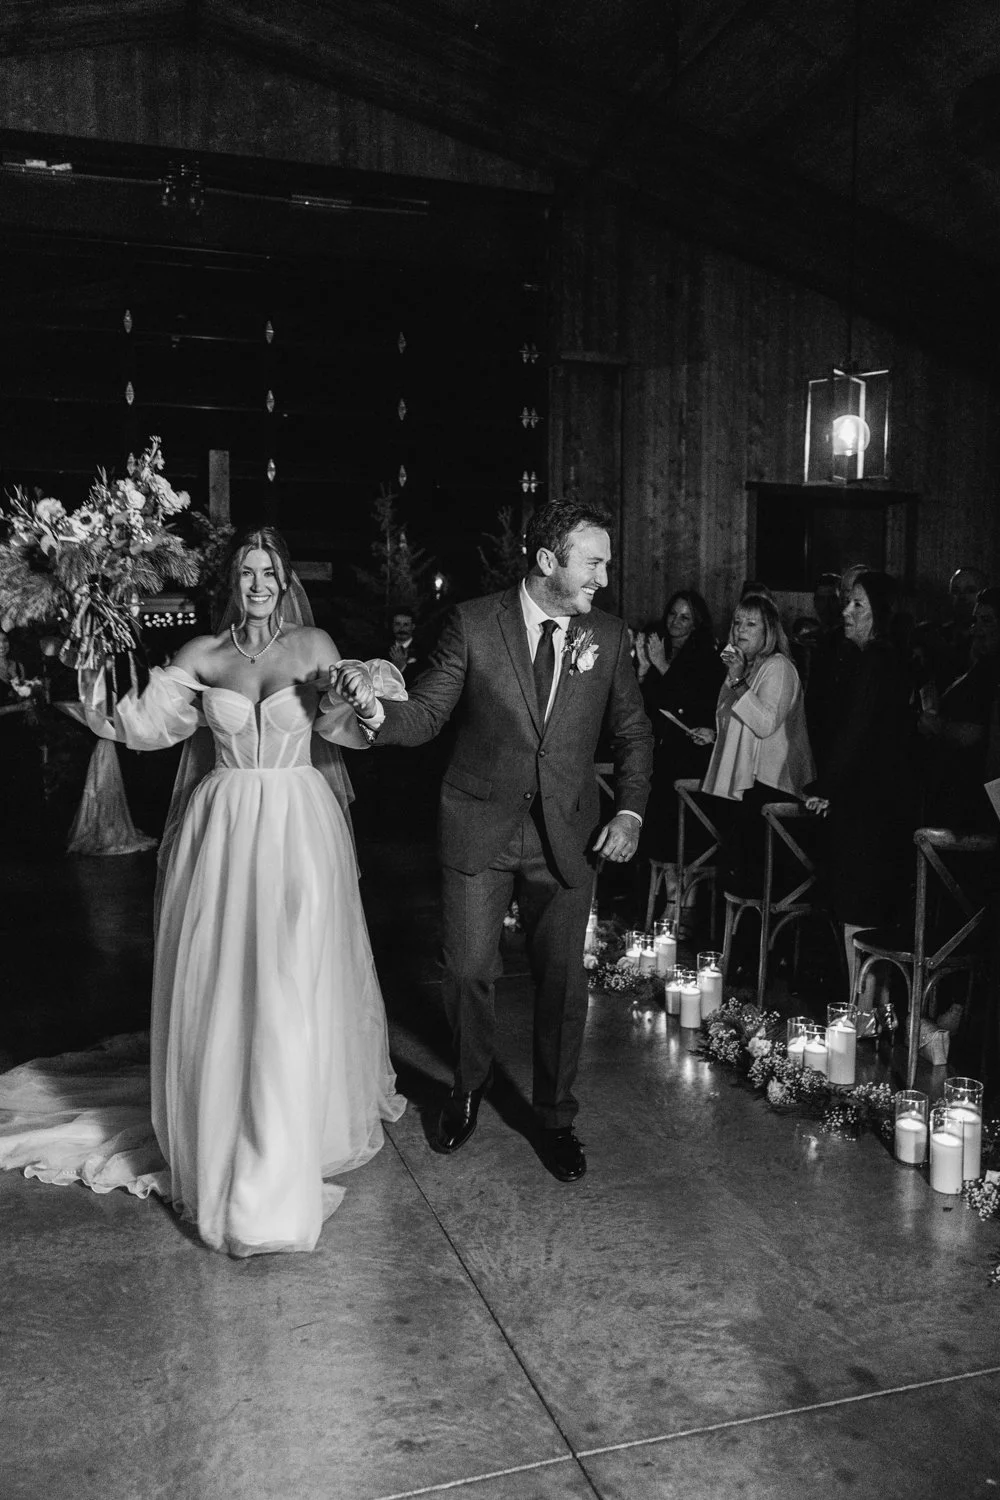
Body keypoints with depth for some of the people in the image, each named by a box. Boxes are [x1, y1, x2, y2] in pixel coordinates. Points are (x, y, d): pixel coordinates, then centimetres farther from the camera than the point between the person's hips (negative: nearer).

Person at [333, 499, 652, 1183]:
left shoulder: (608, 635, 1)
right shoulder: (474, 623, -6)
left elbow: (633, 731, 10)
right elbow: (425, 716, -5)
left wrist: (631, 810, -4)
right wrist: (373, 704, -26)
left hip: (568, 834, 2)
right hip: (480, 828, -1)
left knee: (562, 978, 9)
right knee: (469, 970, 5)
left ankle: (555, 1117, 31)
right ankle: (470, 1089, 36)